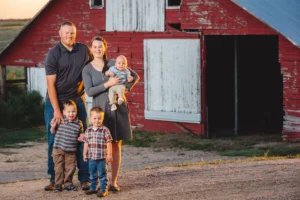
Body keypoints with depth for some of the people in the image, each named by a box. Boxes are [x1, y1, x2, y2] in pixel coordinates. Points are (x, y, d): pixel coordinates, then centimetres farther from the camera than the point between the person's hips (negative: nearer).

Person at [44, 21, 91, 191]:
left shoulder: (84, 50, 0)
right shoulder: (54, 54, -9)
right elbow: (51, 84, -12)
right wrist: (56, 110, -19)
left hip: (77, 101, 2)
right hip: (55, 102, -2)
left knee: (81, 140, 0)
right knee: (54, 141, 2)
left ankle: (85, 179, 4)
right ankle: (54, 179, 9)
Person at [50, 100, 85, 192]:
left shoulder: (78, 123, 0)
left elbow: (81, 133, 14)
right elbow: (53, 132, 8)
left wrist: (82, 136, -9)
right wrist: (53, 126, -13)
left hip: (71, 151, 1)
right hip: (58, 149, -1)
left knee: (70, 167, 6)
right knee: (59, 167, 3)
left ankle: (68, 183, 20)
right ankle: (58, 184, 11)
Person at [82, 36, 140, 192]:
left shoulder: (114, 63, 5)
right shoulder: (87, 70, 3)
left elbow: (135, 76, 8)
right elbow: (89, 91, -10)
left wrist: (126, 89, -6)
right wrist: (107, 84, -19)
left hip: (118, 108, 1)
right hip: (100, 109, -1)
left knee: (116, 145, 2)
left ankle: (113, 182, 7)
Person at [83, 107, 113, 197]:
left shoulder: (105, 130, -8)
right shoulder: (88, 131, 5)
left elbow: (109, 143, -7)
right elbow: (86, 143, 14)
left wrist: (109, 154, -10)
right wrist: (85, 154, 14)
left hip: (102, 157, -4)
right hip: (91, 157, 5)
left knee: (102, 174, 2)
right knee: (92, 174, 15)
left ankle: (103, 189, 8)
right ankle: (93, 188, 26)